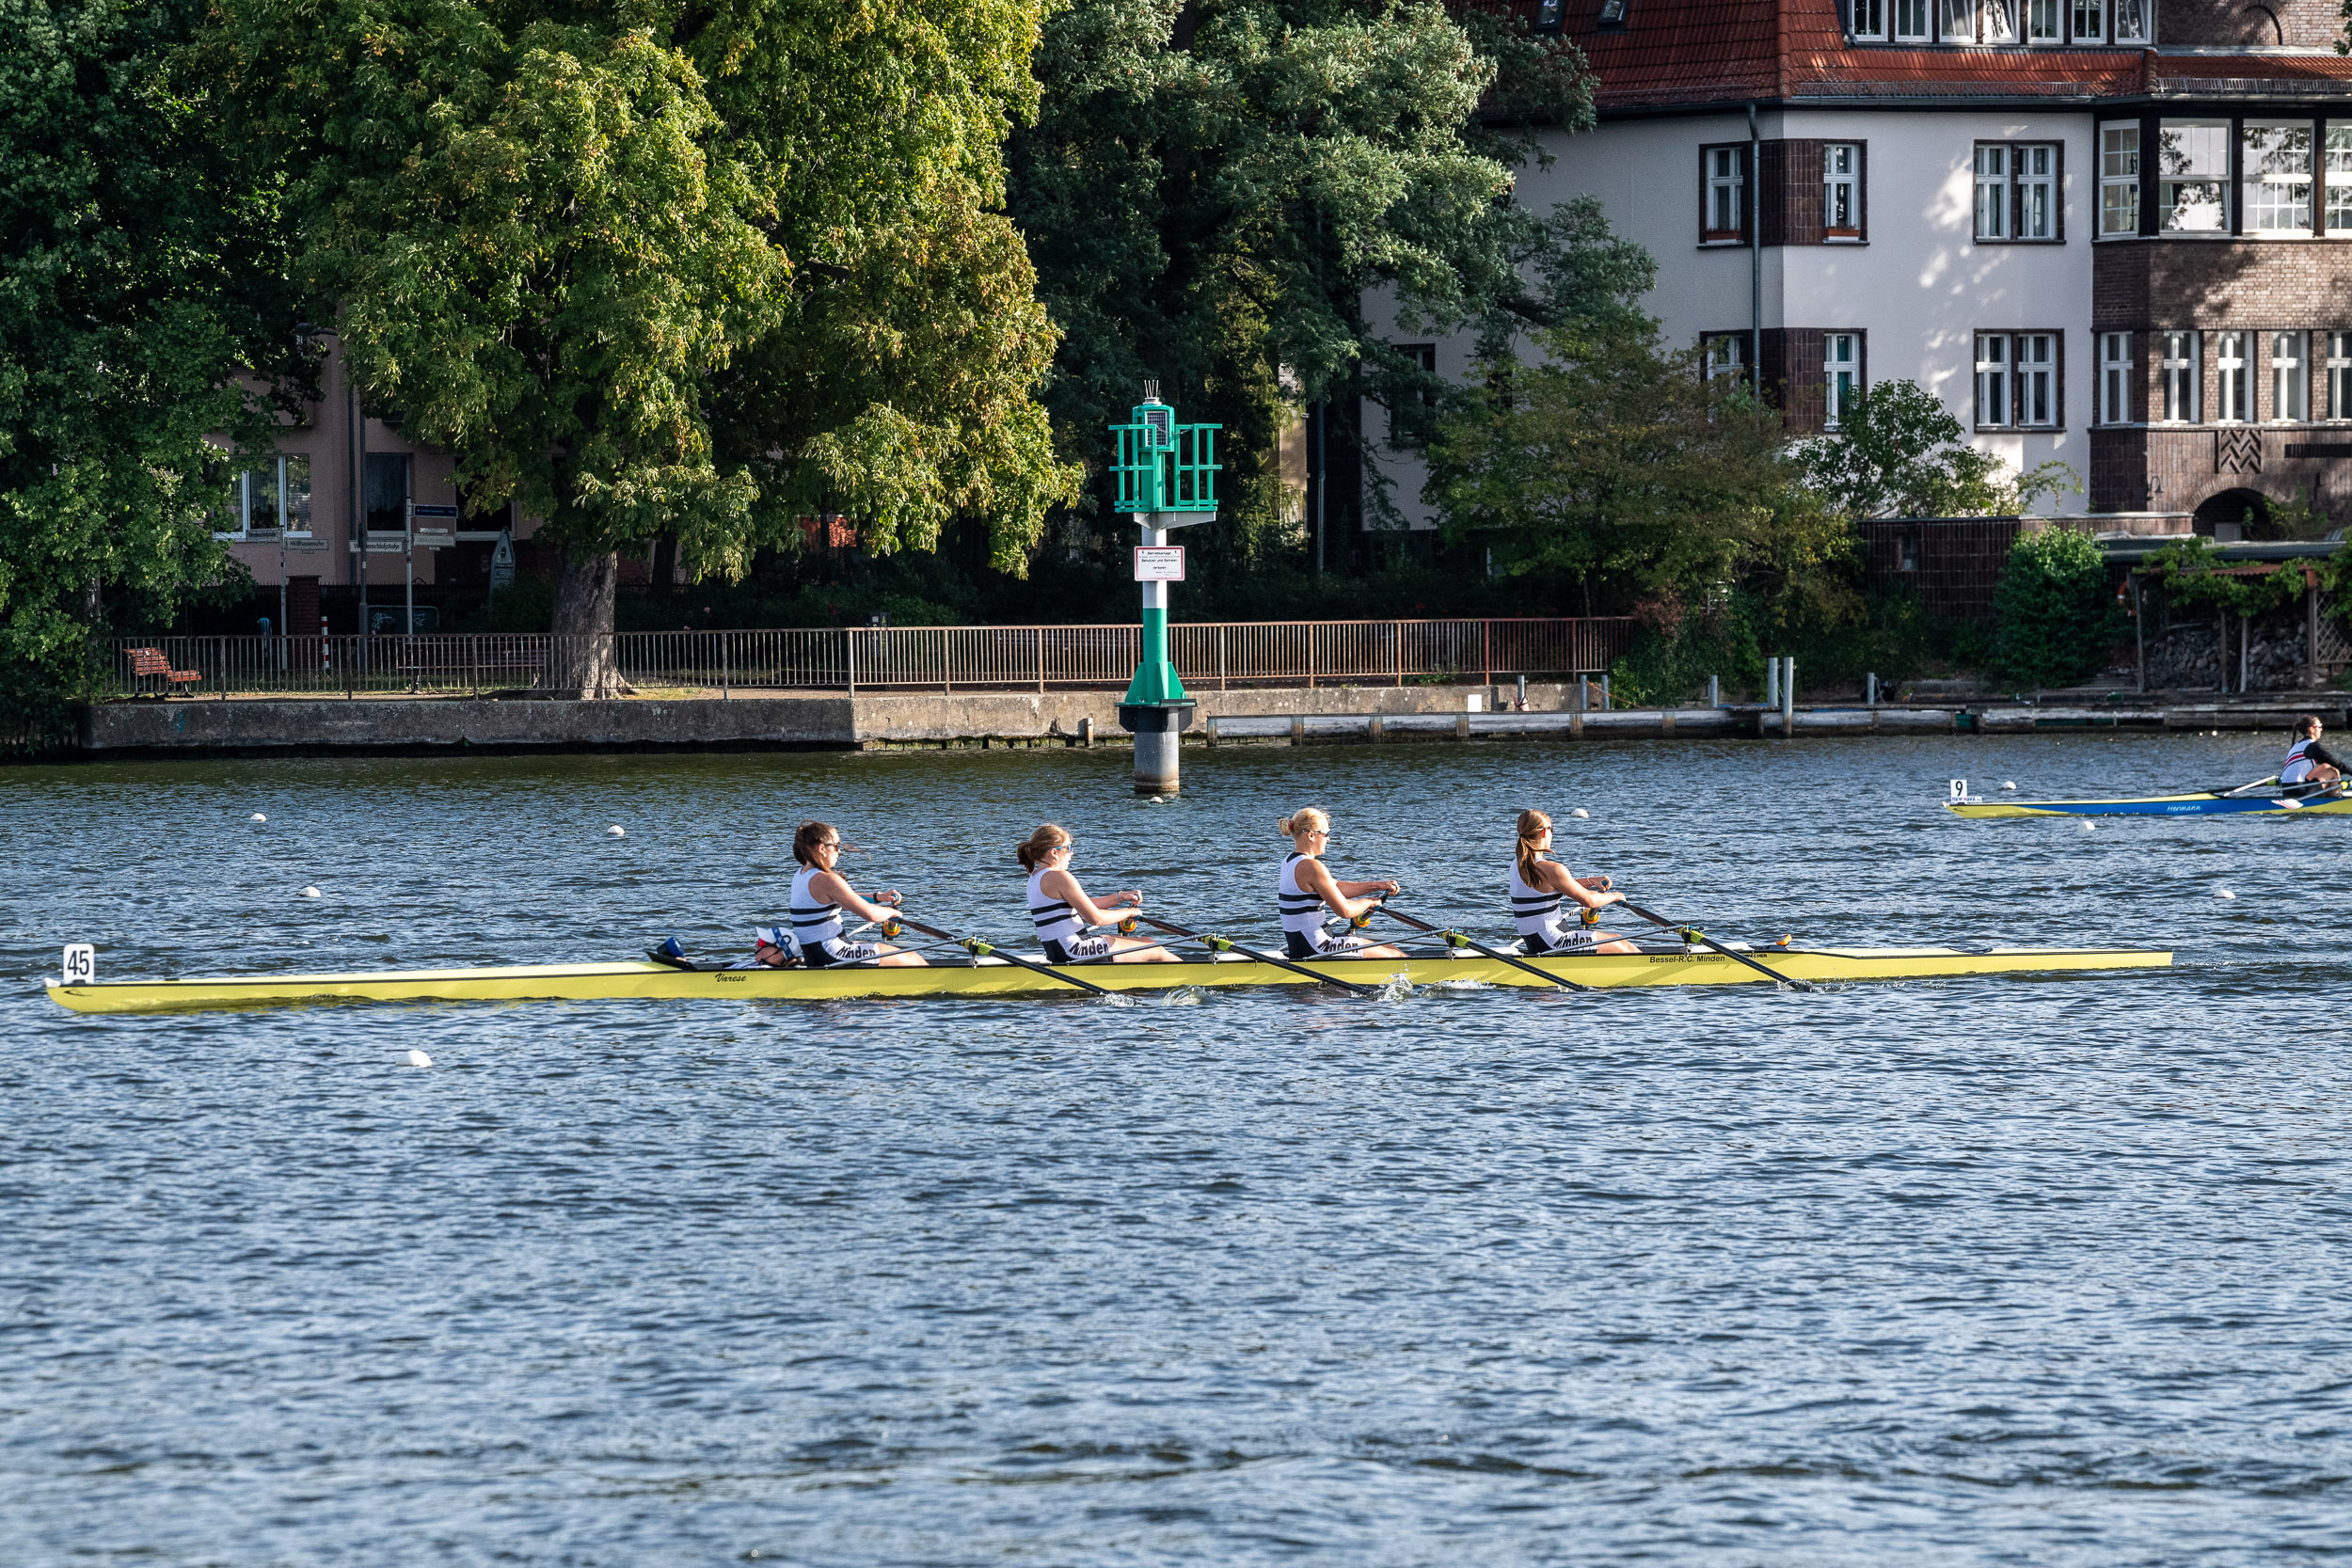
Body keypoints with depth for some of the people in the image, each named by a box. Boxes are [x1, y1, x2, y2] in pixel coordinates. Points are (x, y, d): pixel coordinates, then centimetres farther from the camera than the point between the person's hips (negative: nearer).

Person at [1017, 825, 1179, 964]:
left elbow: (1085, 906, 18)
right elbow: (1095, 918, -17)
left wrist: (1120, 897, 11)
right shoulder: (1060, 877, -18)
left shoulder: (1035, 878, 13)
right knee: (1156, 951, 1)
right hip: (1074, 953, -10)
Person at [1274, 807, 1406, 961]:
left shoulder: (1289, 861, 12)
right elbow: (1345, 910, -18)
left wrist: (1377, 886, 12)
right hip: (1314, 949, -10)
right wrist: (1368, 902, 2)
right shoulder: (1312, 867, -19)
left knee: (1390, 948, 17)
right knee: (1395, 955, -2)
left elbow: (1336, 887, 16)